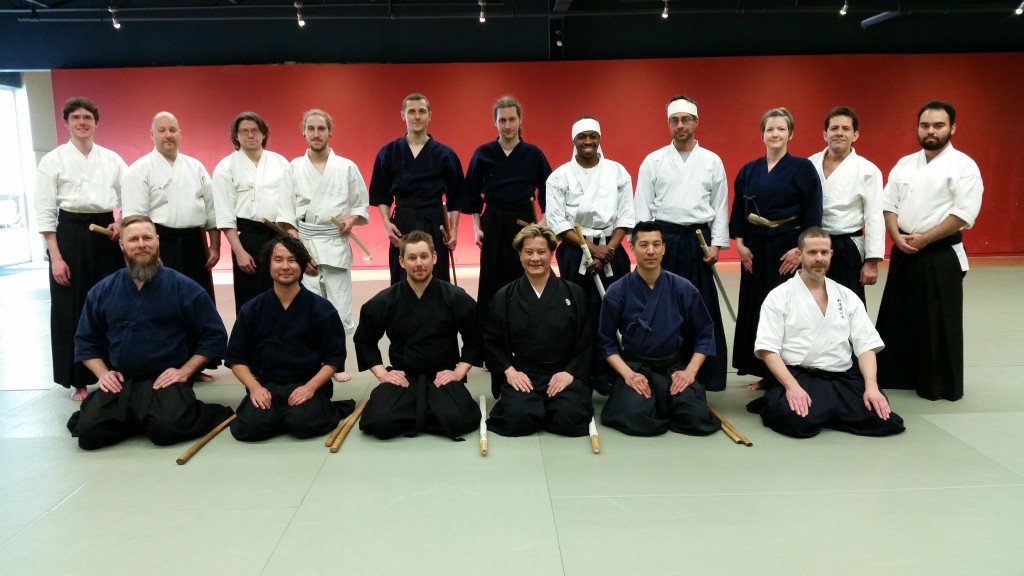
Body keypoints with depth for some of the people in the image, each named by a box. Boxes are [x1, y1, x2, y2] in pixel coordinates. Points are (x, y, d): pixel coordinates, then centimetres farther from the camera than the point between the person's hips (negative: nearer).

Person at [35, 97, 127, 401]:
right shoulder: (53, 160, 0)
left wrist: (122, 224, -8)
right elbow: (44, 211, -3)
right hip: (70, 235, -2)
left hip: (107, 235, 2)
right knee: (72, 310, 2)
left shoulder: (112, 158, 8)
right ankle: (78, 380, 14)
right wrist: (55, 256, -9)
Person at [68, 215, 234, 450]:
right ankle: (143, 418, 10)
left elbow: (214, 336, -1)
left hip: (166, 381, -3)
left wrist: (185, 371, -10)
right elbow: (85, 341, 16)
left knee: (166, 428, -29)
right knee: (89, 431, -18)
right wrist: (103, 373, 0)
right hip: (120, 383, 3)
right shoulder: (102, 291, 7)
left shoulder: (184, 287, -3)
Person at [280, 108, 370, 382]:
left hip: (336, 246, 0)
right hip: (303, 245, 0)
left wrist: (352, 219, -9)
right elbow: (287, 214, 0)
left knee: (339, 308, 0)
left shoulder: (346, 167, 3)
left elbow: (362, 205, 12)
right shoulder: (294, 167, 3)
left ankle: (337, 364, 16)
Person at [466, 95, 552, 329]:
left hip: (525, 222, 0)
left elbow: (547, 193, 5)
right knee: (493, 282, 3)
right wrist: (477, 227, 0)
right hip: (493, 224, 0)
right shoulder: (483, 153, 0)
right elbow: (473, 194, 6)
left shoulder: (534, 154, 0)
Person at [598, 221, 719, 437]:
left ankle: (664, 402, 10)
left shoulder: (683, 289, -2)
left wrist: (690, 371, -7)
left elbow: (704, 334, 6)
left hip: (675, 368, 2)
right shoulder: (617, 292, -6)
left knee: (697, 420, -21)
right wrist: (627, 374, -13)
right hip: (635, 368, -2)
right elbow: (606, 341, -1)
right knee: (636, 419, -29)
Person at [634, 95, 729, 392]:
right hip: (664, 239, 0)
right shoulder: (653, 161, 3)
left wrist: (716, 244, -1)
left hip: (698, 240, 1)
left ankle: (705, 374, 15)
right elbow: (643, 206, 2)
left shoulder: (712, 161, 6)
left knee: (702, 308, 4)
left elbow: (720, 206, 6)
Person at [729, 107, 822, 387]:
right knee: (756, 308, 8)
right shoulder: (749, 170, 9)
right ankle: (764, 373, 21)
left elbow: (812, 214, -8)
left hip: (788, 249, -4)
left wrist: (800, 249, -14)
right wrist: (740, 243, -1)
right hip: (755, 249, 4)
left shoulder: (803, 168, -4)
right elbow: (738, 210, 10)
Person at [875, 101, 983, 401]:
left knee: (939, 325, 0)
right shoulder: (904, 164, 10)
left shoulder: (963, 166, -7)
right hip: (903, 255, 6)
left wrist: (923, 239, -16)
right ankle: (896, 375, 25)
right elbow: (889, 205, 8)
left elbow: (963, 214, -15)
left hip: (941, 256, -5)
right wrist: (898, 237, -8)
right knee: (899, 317, 12)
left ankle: (941, 386, 13)